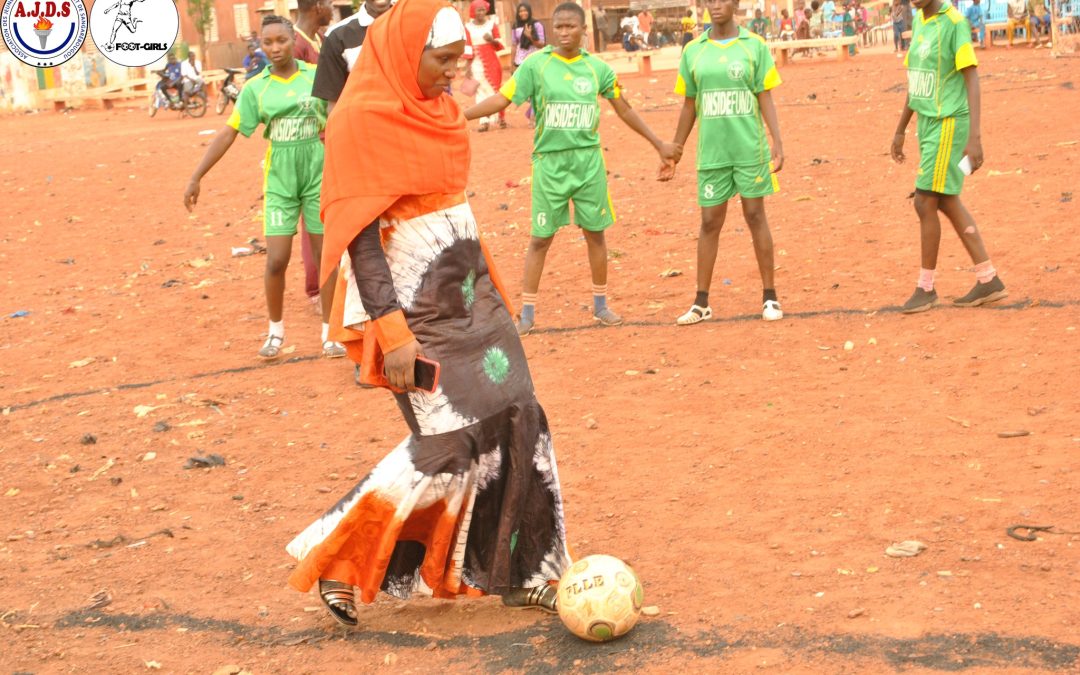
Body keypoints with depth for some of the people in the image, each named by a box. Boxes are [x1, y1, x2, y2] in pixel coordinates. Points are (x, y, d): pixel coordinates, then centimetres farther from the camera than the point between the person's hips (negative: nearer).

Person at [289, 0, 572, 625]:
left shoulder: (436, 106, 8)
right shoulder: (363, 120, -16)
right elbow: (359, 234, -19)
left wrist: (487, 290, 21)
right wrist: (392, 331, -24)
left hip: (467, 289, 8)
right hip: (415, 302, -8)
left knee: (516, 417, 5)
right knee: (451, 437, -9)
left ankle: (521, 573, 18)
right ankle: (338, 563, 6)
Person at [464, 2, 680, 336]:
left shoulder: (598, 68, 3)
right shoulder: (536, 64, -5)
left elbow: (624, 109, 13)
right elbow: (502, 99, -9)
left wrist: (658, 144, 18)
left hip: (589, 161, 2)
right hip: (549, 162, -2)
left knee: (595, 233, 8)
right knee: (541, 238, 2)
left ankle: (600, 305, 23)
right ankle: (527, 314, 10)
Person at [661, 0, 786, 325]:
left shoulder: (754, 46, -1)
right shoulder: (693, 51, 5)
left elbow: (766, 99, -1)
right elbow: (689, 106, 11)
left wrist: (778, 142, -12)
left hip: (750, 150, -2)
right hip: (712, 152, 2)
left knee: (755, 216, 3)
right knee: (710, 222, 5)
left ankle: (770, 296, 12)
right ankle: (702, 303, 12)